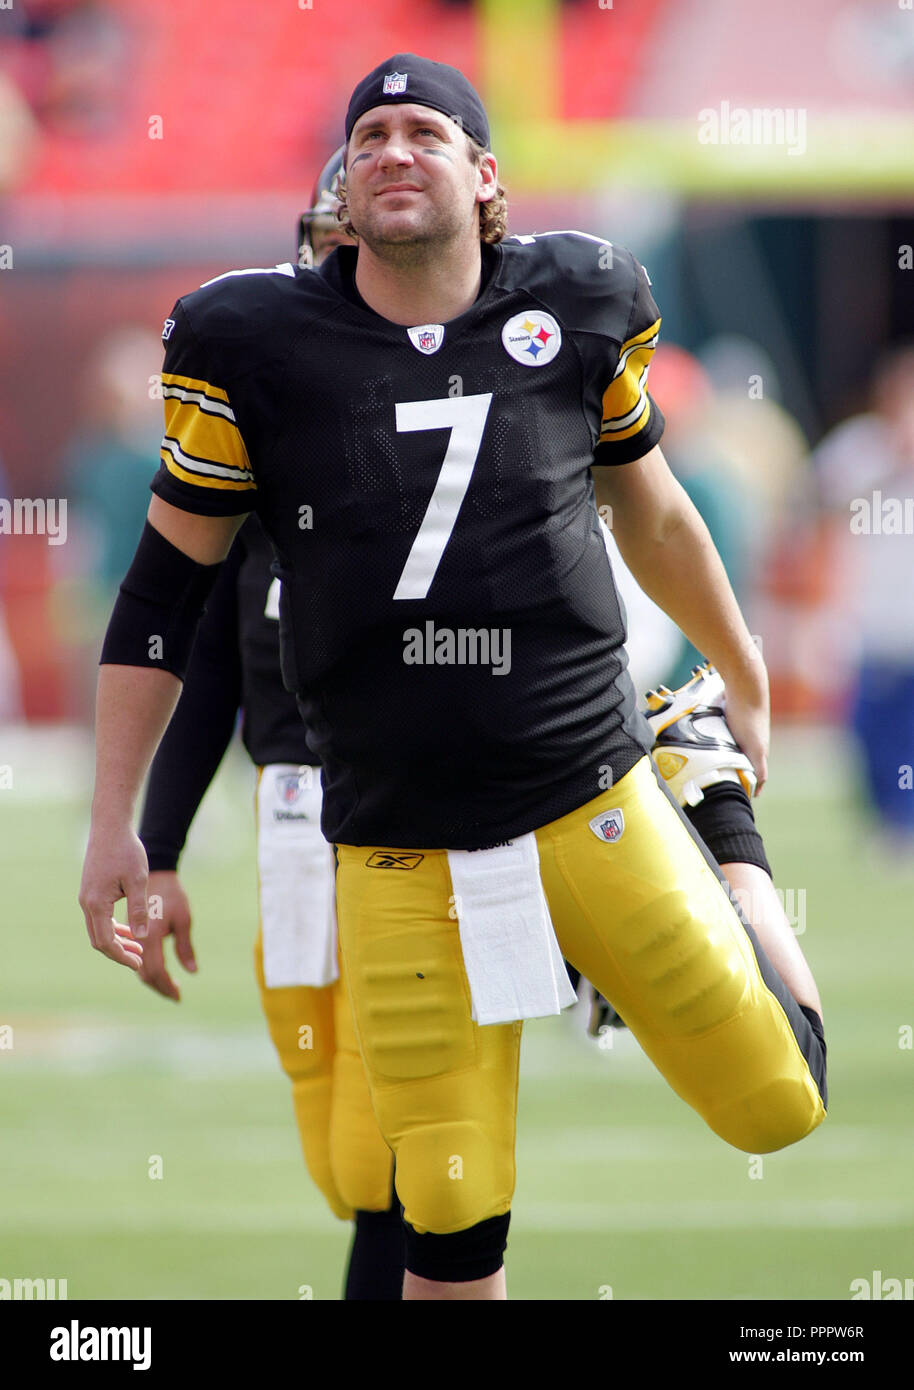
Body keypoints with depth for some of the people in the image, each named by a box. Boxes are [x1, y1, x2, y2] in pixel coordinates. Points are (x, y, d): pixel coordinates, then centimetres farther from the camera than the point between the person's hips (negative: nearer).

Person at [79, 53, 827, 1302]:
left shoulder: (575, 310, -3)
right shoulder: (258, 346, -6)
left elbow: (650, 515, 15)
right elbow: (166, 587, 3)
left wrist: (747, 684, 28)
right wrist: (114, 823, 2)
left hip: (598, 809, 1)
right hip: (401, 859, -1)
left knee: (775, 1107, 4)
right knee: (453, 1222, -1)